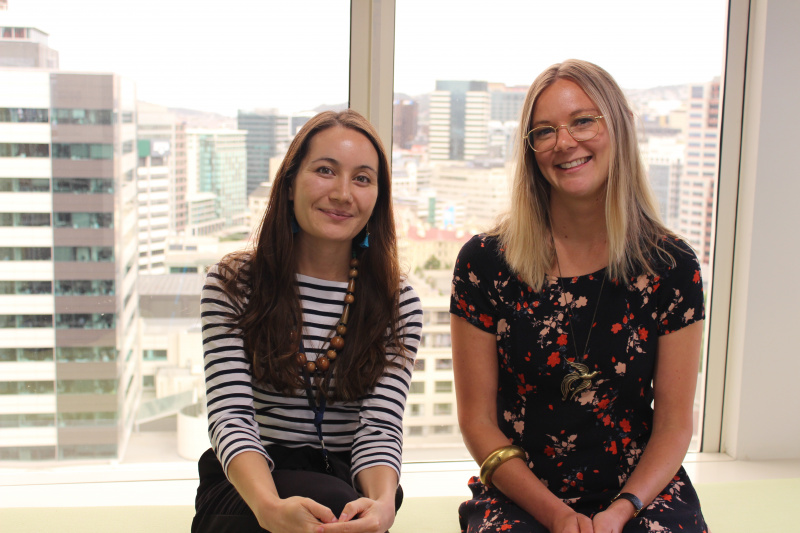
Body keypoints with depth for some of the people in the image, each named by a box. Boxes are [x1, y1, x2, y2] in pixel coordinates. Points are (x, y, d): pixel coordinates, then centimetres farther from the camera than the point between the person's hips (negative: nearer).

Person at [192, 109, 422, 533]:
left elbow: (380, 427, -7)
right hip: (244, 492, -2)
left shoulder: (399, 304, 2)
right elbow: (230, 415, -12)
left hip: (346, 485, 2)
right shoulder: (231, 285, -1)